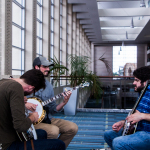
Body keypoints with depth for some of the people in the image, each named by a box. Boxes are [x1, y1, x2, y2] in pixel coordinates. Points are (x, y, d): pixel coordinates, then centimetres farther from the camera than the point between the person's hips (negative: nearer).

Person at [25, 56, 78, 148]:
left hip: (47, 119, 6)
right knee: (54, 130, -31)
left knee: (73, 128, -8)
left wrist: (64, 103, -6)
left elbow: (52, 109, 11)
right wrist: (25, 104, -22)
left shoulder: (48, 85, 13)